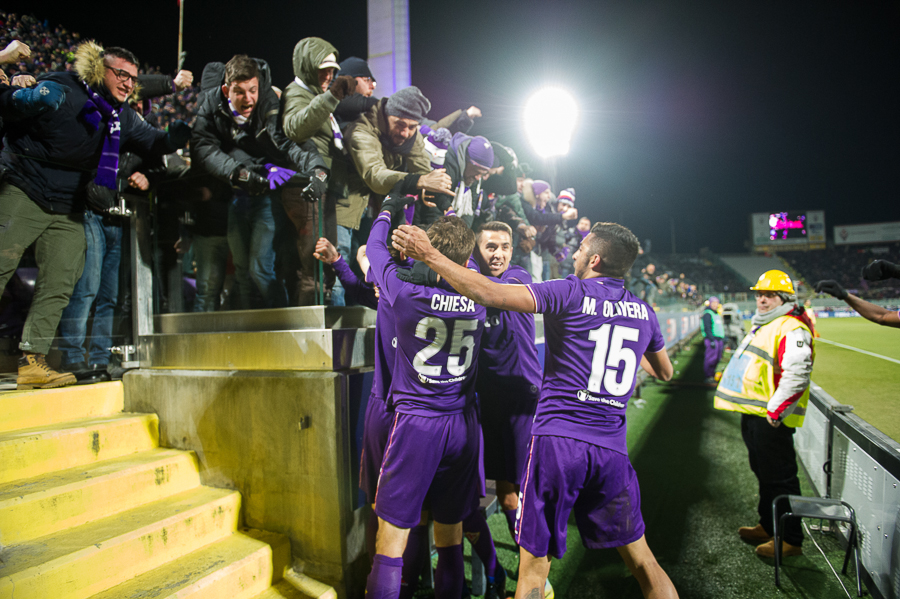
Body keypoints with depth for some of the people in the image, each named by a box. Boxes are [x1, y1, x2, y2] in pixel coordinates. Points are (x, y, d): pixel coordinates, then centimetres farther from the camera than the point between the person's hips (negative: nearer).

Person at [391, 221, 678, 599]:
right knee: (643, 562, 20)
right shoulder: (643, 311, 9)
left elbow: (489, 294, -16)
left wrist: (428, 255, -8)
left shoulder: (571, 293, -6)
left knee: (533, 566, 8)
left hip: (557, 439, -4)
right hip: (612, 448, 5)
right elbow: (664, 372, 26)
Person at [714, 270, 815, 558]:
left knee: (779, 479, -2)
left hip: (771, 418, -10)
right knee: (764, 474, 20)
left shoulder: (792, 329, -16)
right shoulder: (761, 325, 18)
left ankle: (790, 540, 9)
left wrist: (775, 410, -24)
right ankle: (768, 526, 34)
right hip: (753, 415, 11)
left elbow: (797, 374, -26)